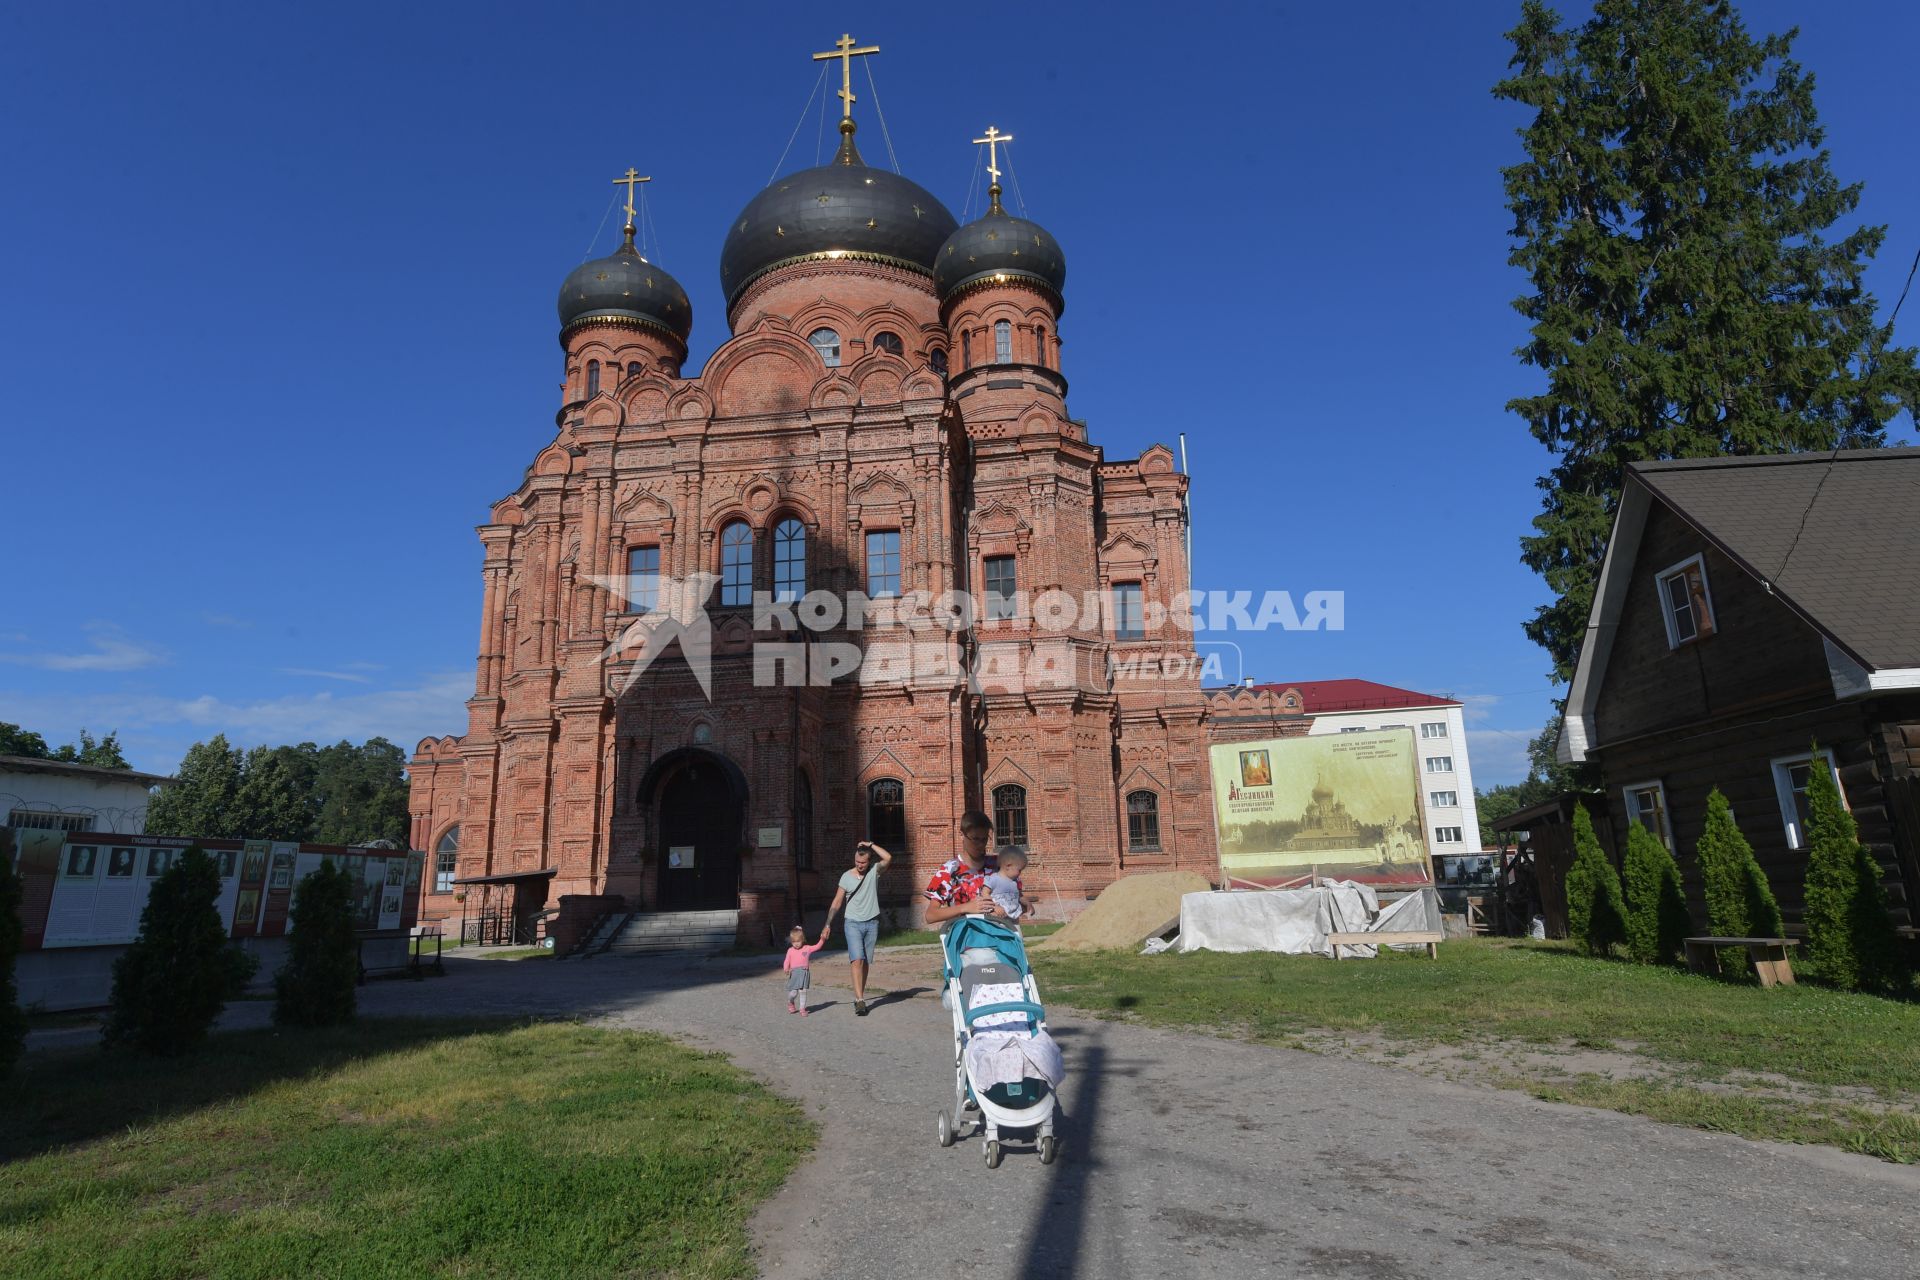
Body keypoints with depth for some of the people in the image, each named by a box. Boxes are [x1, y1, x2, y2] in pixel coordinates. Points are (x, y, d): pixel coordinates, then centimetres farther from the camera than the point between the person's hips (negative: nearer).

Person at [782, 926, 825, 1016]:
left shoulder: (807, 949, 9)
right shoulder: (790, 950, 6)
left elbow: (817, 947, 10)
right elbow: (787, 961, 3)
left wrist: (822, 939, -5)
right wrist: (786, 969, -15)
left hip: (804, 973, 1)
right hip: (794, 973, -1)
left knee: (803, 991, -3)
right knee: (793, 992, -3)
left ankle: (802, 1009, 5)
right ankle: (790, 1003, 28)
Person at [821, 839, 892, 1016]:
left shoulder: (874, 871, 1)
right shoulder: (847, 876, -1)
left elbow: (888, 858, -16)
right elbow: (837, 902, 2)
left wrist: (870, 845, -11)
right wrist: (828, 924, -2)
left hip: (872, 923, 2)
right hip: (853, 923, -2)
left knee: (866, 962, 7)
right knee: (857, 960, -14)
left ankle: (860, 996, 17)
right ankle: (860, 1000, -19)